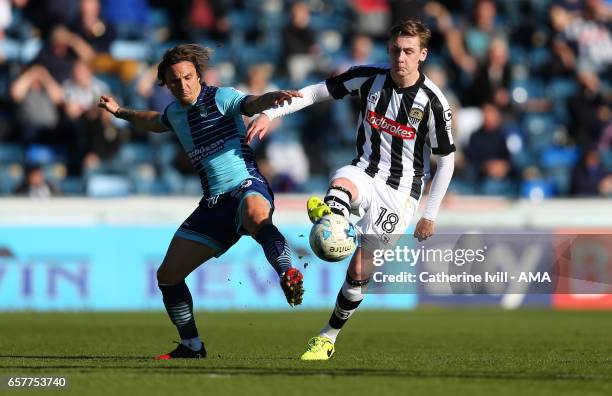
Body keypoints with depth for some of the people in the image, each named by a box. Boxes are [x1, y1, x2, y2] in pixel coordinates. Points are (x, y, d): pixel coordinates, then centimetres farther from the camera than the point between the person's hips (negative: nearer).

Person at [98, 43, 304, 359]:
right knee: (167, 274, 6)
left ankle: (288, 274, -52)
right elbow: (155, 122, 41)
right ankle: (191, 346, 18)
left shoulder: (221, 98, -6)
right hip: (214, 203, 8)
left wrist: (274, 97, -47)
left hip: (247, 187, -8)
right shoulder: (175, 112, 15)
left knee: (255, 215, -47)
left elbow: (253, 103, -27)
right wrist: (120, 112, 45)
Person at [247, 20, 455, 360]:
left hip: (400, 191, -2)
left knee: (359, 271, -4)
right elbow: (318, 91, 4)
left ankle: (328, 338, 15)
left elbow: (446, 160, -2)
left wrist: (430, 215, -1)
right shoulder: (370, 78, -5)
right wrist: (270, 113, -8)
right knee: (342, 183, -37)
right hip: (365, 174, 2)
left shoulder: (433, 102, -12)